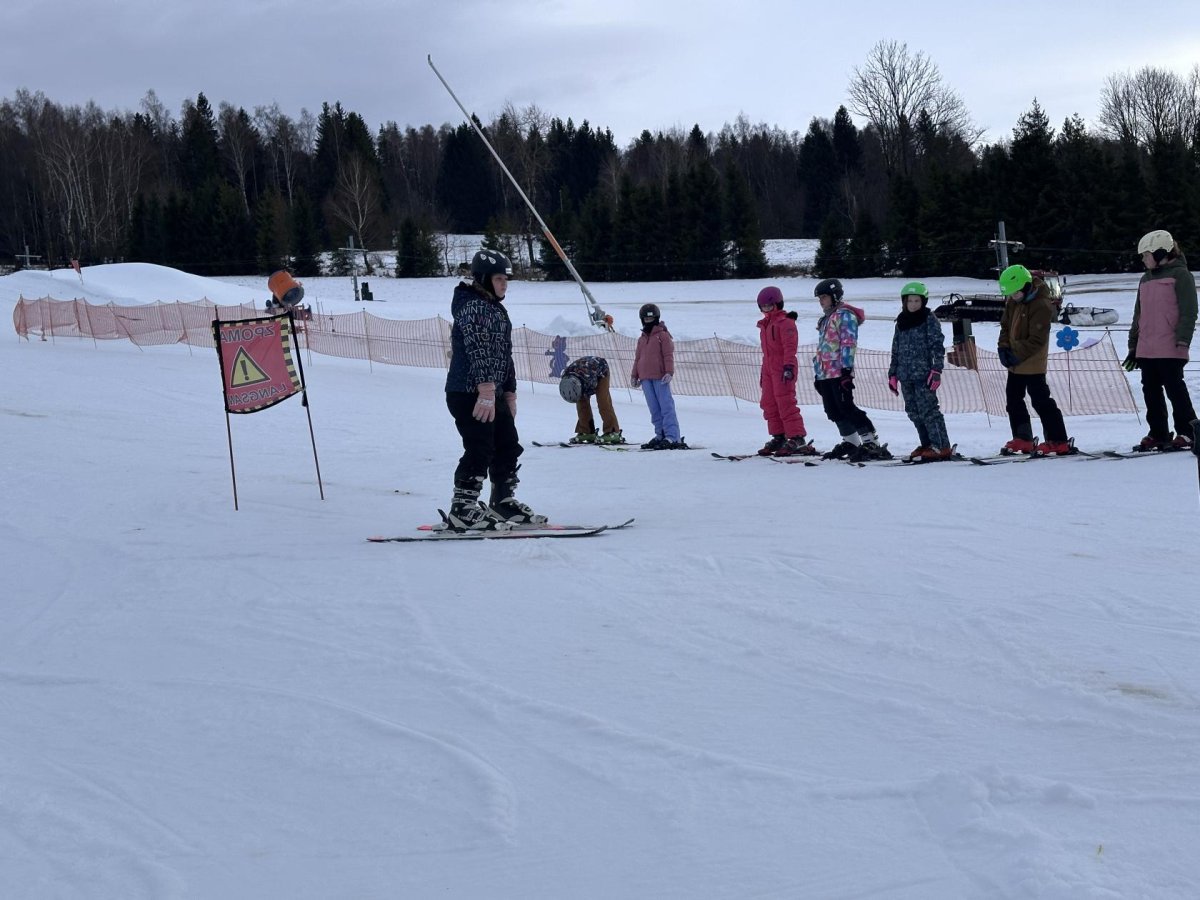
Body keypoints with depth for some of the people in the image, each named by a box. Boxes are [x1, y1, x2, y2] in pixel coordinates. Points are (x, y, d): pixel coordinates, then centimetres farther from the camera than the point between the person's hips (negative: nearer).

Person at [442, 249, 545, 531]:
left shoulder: (497, 309, 19)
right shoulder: (473, 307, -13)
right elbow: (479, 351, -23)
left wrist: (510, 392, 21)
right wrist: (486, 390, -31)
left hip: (492, 394, 10)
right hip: (469, 393, -10)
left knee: (508, 447, 14)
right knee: (480, 450, -13)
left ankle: (504, 502, 26)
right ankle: (462, 510, -10)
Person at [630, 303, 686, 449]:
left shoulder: (663, 335, -1)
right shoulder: (642, 338, 19)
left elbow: (668, 355, -7)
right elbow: (638, 358, 24)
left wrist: (669, 372, -17)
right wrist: (634, 375, 20)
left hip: (660, 377, -7)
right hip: (646, 378, 7)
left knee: (666, 407, -9)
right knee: (654, 409, 7)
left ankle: (672, 437, -14)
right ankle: (660, 435, 11)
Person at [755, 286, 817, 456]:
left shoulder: (785, 322, -9)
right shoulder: (765, 324, 20)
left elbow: (790, 346, -16)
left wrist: (788, 366, -24)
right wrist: (763, 371, 23)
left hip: (783, 369, -10)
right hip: (769, 368, 10)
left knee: (785, 403, -13)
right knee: (769, 404, 9)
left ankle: (797, 439, -13)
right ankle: (778, 437, 16)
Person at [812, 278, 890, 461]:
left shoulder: (844, 315, -7)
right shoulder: (826, 319, 23)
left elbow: (849, 343, -15)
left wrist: (846, 369, -22)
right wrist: (818, 373, 24)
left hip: (839, 372, -10)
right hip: (825, 374, 10)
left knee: (846, 408, -14)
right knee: (833, 411, 9)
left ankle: (872, 443, -15)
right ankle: (850, 443, 17)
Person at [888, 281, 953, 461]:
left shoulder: (929, 319, -1)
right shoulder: (901, 322, 16)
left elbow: (938, 346, -7)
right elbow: (896, 350, 21)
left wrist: (936, 370, -15)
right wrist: (892, 374, 17)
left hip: (923, 373, -6)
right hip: (905, 376, 6)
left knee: (928, 410, -11)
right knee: (914, 412, 6)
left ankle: (942, 447, -9)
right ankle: (927, 444, 14)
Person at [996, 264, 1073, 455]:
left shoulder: (1042, 305, -21)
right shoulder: (1012, 301, 4)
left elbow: (1037, 339, -22)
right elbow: (1006, 325, 14)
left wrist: (1017, 355, -20)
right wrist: (1003, 347, -2)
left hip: (1032, 363, -9)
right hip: (1015, 362, 9)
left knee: (1040, 400, -8)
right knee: (1013, 398, 14)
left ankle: (1059, 441, -3)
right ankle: (1022, 439, 25)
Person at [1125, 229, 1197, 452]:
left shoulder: (1180, 275, -3)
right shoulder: (1146, 279, 20)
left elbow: (1188, 312, -10)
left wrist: (1182, 340, -17)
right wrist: (1134, 345, 19)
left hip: (1170, 349, -8)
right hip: (1146, 349, 8)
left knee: (1174, 388, -6)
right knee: (1151, 391, 7)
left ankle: (1187, 433, 0)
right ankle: (1158, 434, 14)